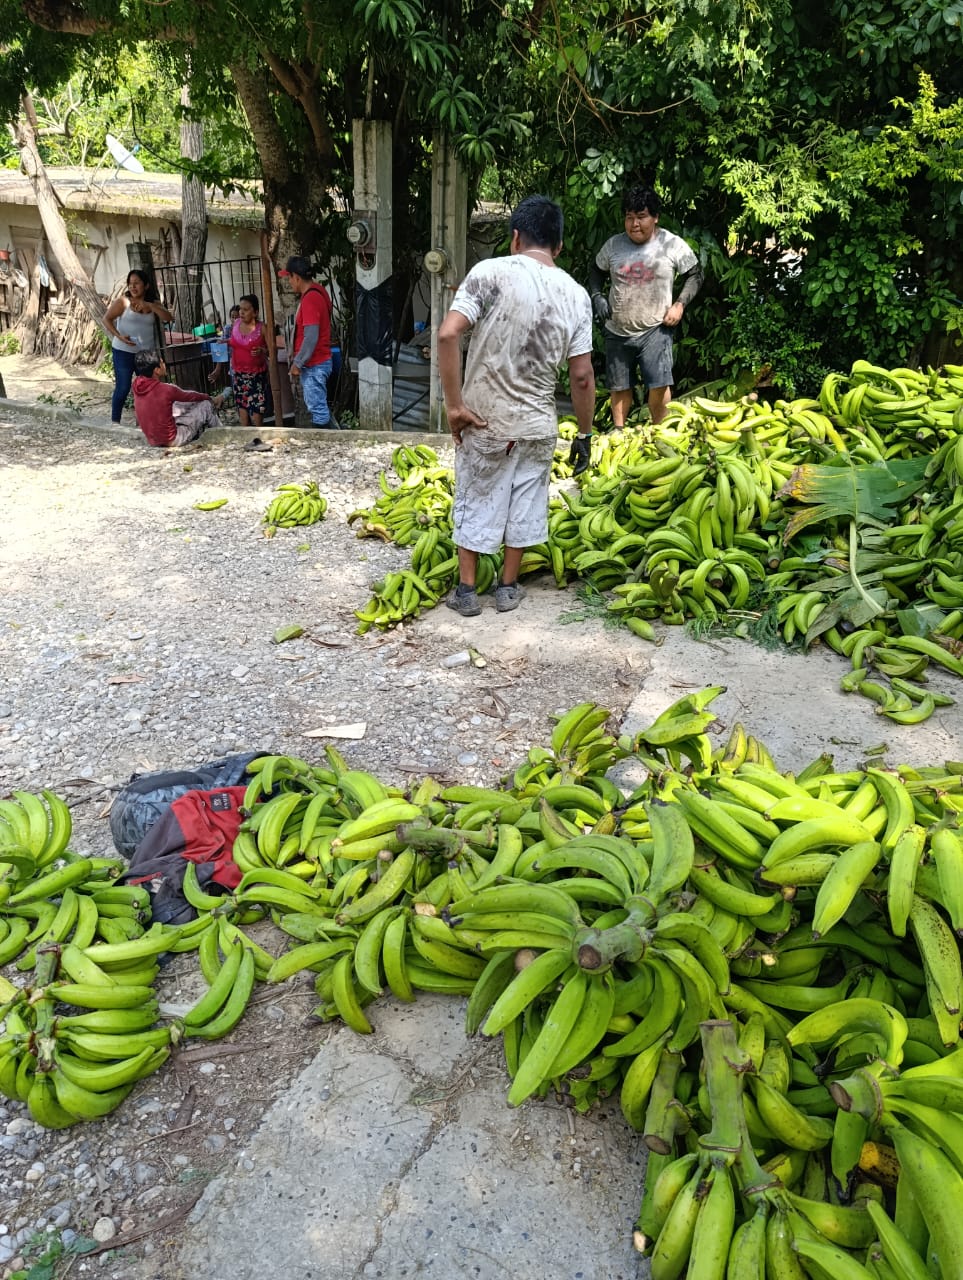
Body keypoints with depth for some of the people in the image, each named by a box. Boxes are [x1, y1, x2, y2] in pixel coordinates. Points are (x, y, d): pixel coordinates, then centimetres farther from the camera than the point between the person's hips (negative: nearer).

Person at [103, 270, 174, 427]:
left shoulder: (154, 303, 6)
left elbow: (168, 318, -9)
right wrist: (119, 336, -23)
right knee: (123, 388, -3)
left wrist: (149, 305, -20)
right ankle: (115, 422, 6)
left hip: (147, 352, 4)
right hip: (124, 351, -4)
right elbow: (107, 319, -9)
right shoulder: (123, 301, -5)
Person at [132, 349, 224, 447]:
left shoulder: (137, 386, -6)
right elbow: (190, 396, -3)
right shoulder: (166, 390, -24)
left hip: (153, 440, 7)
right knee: (206, 405, 7)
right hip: (171, 440, -7)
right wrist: (208, 398, 14)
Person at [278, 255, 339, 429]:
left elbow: (311, 338, -24)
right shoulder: (316, 292, 10)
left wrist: (297, 364, -16)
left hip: (314, 365, -10)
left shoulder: (310, 299, -21)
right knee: (318, 406, 18)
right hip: (317, 362, 10)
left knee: (318, 409, -1)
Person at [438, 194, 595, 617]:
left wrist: (455, 405, -14)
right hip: (538, 424, 2)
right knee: (525, 504, 17)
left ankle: (466, 590, 23)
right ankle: (508, 587, 28)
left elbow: (448, 334, -21)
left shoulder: (491, 272, -11)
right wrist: (584, 432, 8)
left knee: (475, 502, 13)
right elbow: (582, 375, -3)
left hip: (484, 420, -2)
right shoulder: (575, 294, -2)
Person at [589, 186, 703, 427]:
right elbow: (597, 271, 18)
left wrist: (680, 304, -10)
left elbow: (695, 274, 3)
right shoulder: (613, 244, 2)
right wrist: (597, 295, -1)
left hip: (654, 329, -3)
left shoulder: (673, 245, -5)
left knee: (659, 384, -12)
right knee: (619, 386, 10)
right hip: (617, 331, 3)